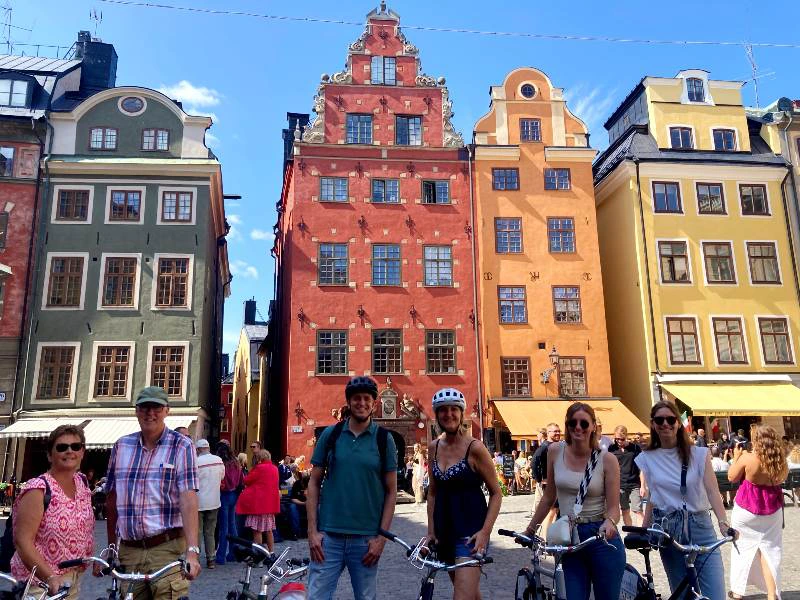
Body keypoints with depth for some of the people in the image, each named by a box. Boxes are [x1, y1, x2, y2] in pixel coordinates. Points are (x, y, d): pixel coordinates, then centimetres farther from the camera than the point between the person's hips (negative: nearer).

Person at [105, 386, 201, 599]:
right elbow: (112, 499, 14)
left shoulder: (181, 446, -4)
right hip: (128, 550, 4)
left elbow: (188, 500, -13)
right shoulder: (121, 446, 8)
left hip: (168, 549, -4)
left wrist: (192, 551, -21)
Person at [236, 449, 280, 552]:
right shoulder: (274, 468, 9)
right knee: (269, 530, 14)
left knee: (257, 530, -1)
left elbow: (246, 481, -9)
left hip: (259, 502, -8)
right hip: (271, 503, 8)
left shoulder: (259, 468, -14)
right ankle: (271, 552, 19)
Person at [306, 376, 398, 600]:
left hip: (366, 539, 0)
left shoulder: (384, 439, 1)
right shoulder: (330, 434, 2)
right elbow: (314, 483, 5)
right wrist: (312, 531, -3)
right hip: (329, 537, 0)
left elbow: (391, 491, 2)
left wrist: (381, 537, -5)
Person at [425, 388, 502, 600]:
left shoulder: (474, 448, -11)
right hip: (444, 530, 6)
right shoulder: (434, 447, 4)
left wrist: (485, 531, -16)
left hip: (471, 531, -6)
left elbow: (496, 493, -7)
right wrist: (431, 531, 8)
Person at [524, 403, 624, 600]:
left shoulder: (607, 459, -6)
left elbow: (613, 507, -5)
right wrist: (530, 530, 14)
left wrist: (609, 523, -27)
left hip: (602, 539, -2)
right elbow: (549, 498, 11)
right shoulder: (555, 451, 2)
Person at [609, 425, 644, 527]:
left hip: (635, 485, -2)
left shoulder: (635, 448, -2)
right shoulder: (612, 449, 2)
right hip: (620, 486, 2)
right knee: (625, 512, 9)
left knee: (638, 511, -5)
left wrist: (642, 486, -3)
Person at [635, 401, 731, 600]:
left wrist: (723, 522, -23)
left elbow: (712, 491, -8)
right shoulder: (647, 459, 4)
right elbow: (652, 499, 10)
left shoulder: (699, 454, 0)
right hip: (667, 531, 1)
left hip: (699, 527, -1)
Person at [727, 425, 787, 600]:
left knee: (742, 546, 13)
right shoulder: (781, 462, -9)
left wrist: (736, 457, 4)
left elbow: (731, 477, -7)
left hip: (746, 509, -2)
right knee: (770, 550, 12)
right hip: (772, 511, 2)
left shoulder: (747, 458, -19)